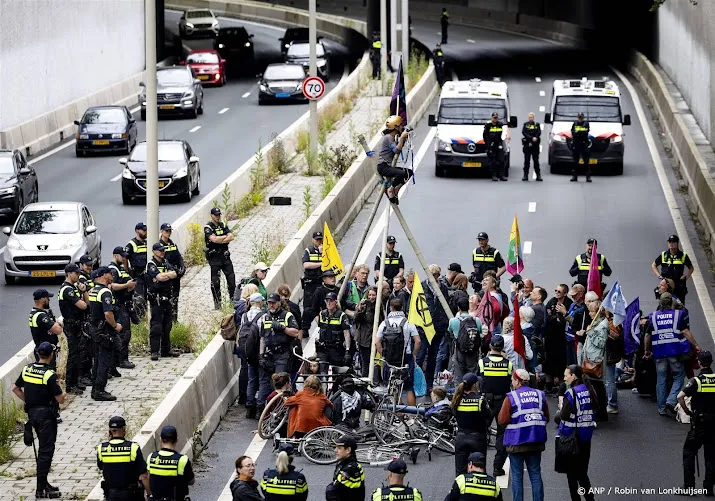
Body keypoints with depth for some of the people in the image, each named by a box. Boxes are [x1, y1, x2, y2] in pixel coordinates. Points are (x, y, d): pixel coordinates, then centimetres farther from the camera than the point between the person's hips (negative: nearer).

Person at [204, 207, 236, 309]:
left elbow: (231, 237, -1)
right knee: (215, 281, -3)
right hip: (214, 257, -5)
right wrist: (226, 237, -6)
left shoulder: (223, 225, 12)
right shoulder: (208, 227, -5)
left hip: (225, 255, 5)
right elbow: (214, 239, -20)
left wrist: (219, 240, -13)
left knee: (231, 277, 2)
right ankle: (217, 303, 3)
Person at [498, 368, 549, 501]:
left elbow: (502, 420, -12)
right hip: (536, 441, 4)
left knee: (517, 476, 3)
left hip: (517, 442, -4)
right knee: (535, 474, 10)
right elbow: (546, 418, 10)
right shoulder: (540, 395, 4)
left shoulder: (511, 397, -11)